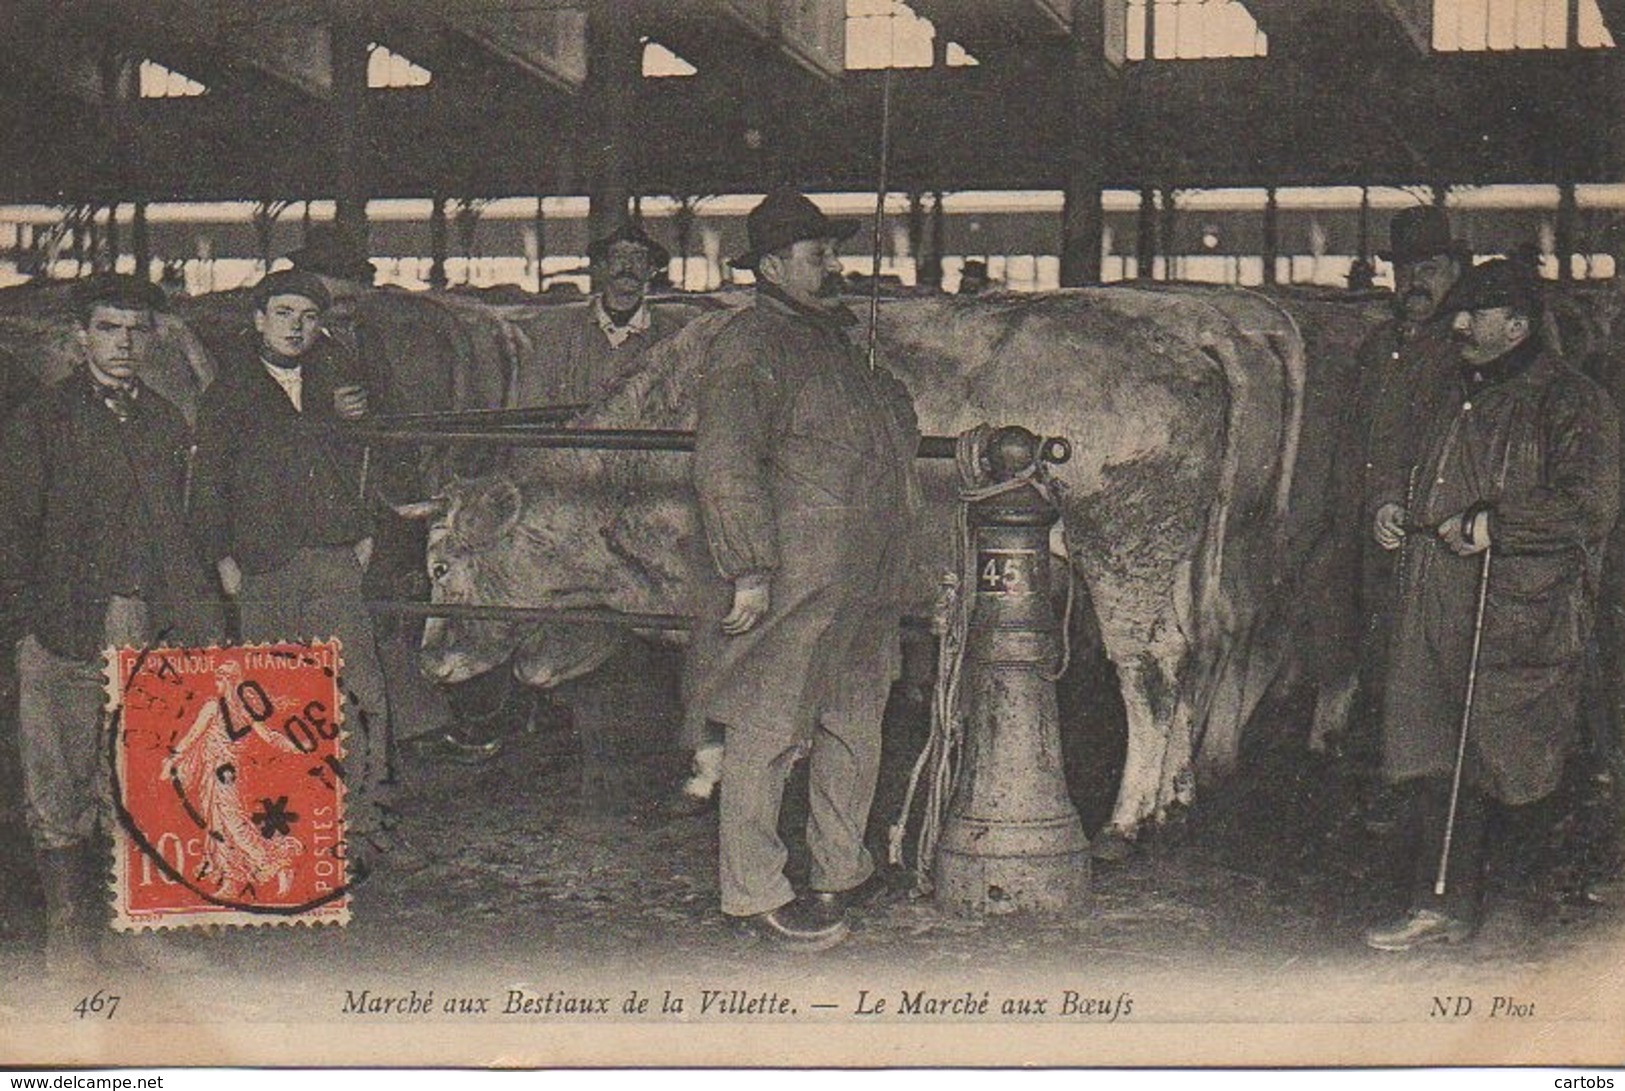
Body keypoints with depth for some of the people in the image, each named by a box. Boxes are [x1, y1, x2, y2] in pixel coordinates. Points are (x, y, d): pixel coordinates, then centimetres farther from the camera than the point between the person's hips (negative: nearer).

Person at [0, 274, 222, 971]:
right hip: (67, 630, -3)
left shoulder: (167, 424, 16)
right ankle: (67, 925, 7)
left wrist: (199, 620, 10)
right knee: (60, 790, -2)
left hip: (153, 629, 3)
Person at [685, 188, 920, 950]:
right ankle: (753, 893, 4)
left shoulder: (831, 338, 20)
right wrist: (748, 567, -23)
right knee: (765, 731, -3)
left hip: (863, 585, 10)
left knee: (854, 726, 17)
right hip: (792, 581, -10)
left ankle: (843, 872, 31)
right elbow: (724, 463, -19)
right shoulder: (750, 345, -11)